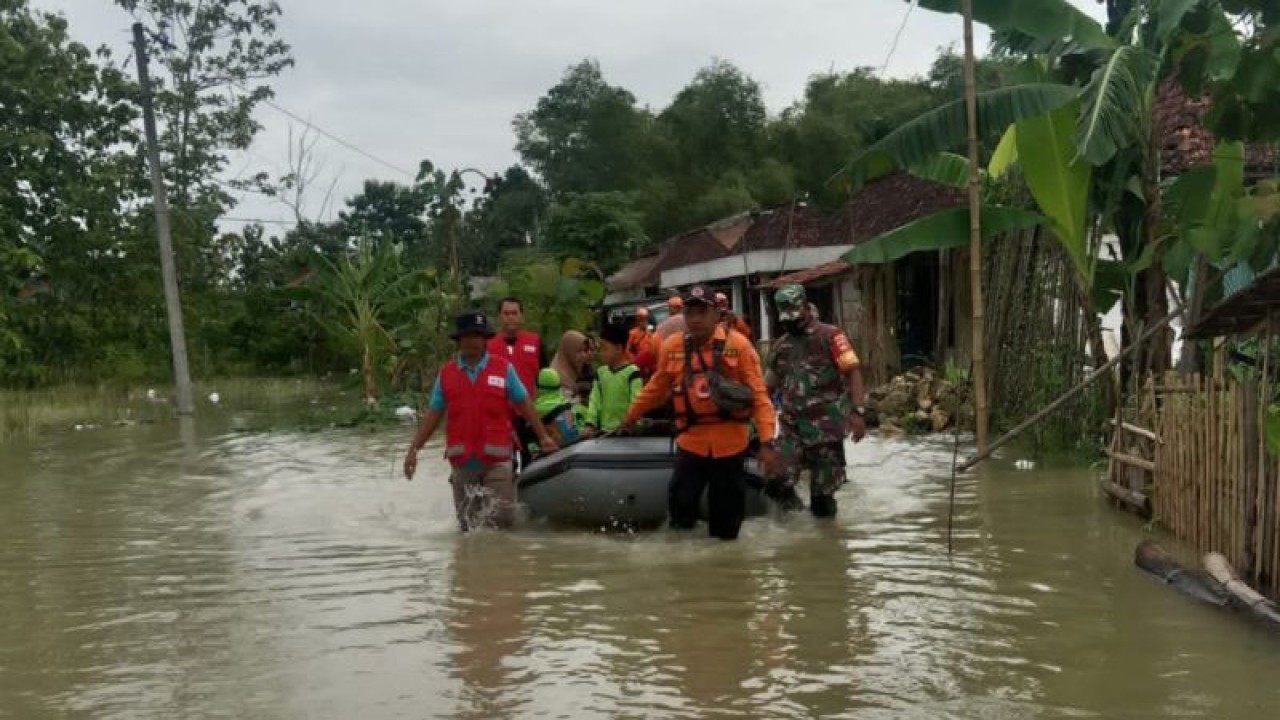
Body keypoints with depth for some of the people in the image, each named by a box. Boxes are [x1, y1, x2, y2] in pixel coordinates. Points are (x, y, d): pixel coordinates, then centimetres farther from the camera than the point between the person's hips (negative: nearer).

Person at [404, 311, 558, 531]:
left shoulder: (504, 368, 3)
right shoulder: (446, 374, 8)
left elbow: (524, 404, 8)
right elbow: (433, 414, 10)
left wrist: (543, 436, 5)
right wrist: (414, 449, 5)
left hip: (497, 460, -2)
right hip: (462, 462, 2)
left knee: (502, 520, -8)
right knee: (467, 526, 8)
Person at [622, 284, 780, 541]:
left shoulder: (738, 344, -8)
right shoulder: (672, 346, 1)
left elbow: (758, 394, -9)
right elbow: (657, 388, 16)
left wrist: (767, 441, -16)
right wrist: (632, 415, 25)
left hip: (729, 445, -2)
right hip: (690, 442, 2)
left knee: (727, 512, 8)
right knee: (680, 503, -1)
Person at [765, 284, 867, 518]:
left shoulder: (830, 336, -3)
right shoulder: (781, 345, 13)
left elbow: (853, 372, -10)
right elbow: (771, 383, 21)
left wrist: (857, 411, -20)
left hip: (826, 425, -4)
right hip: (791, 426, 4)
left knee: (823, 489, 3)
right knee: (779, 482, -9)